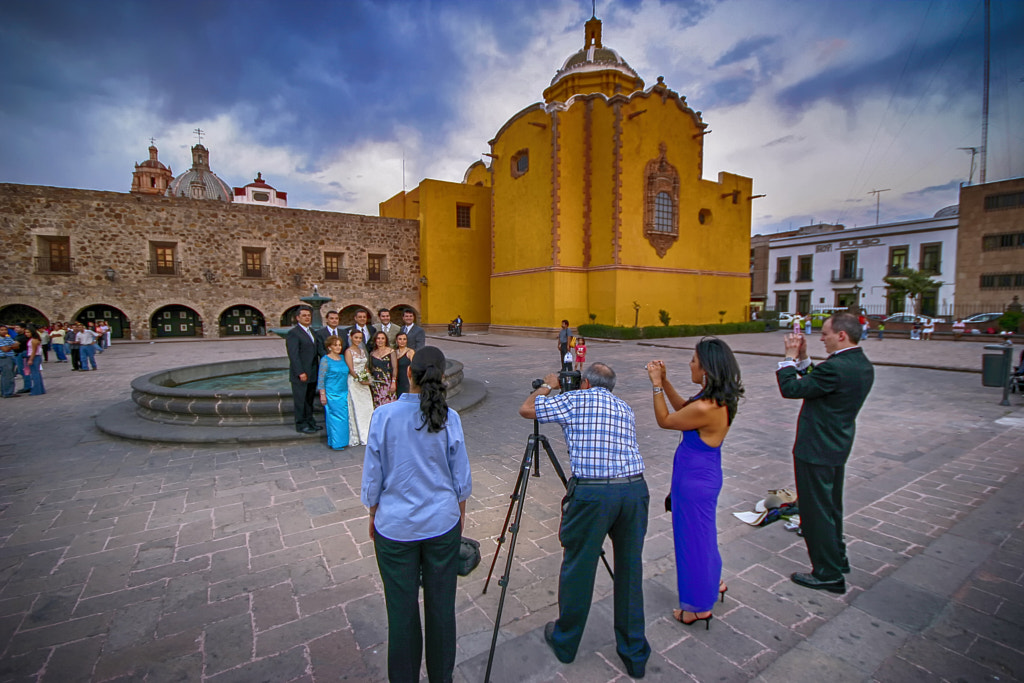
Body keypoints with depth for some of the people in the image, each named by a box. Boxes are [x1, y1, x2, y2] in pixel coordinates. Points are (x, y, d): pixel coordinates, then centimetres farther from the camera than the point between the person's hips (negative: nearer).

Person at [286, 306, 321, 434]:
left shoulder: (311, 331, 14)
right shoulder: (293, 333, -11)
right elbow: (293, 355, -16)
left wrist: (316, 370, 11)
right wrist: (300, 373, -20)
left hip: (312, 374, 8)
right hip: (300, 374, -8)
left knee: (310, 399, 16)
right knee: (300, 400, 2)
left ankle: (310, 421, 26)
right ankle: (301, 425, 12)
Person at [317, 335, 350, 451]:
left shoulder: (342, 358, 12)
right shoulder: (325, 360, -6)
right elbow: (321, 378, -7)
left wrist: (347, 392, 16)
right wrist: (322, 394, -12)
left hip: (343, 393, 6)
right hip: (332, 394, -6)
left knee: (344, 417, 6)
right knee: (335, 417, -4)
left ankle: (341, 440, 17)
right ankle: (335, 443, 6)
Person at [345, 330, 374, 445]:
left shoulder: (362, 350, 14)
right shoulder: (349, 351, -6)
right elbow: (351, 369, -11)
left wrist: (368, 379, 4)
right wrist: (360, 380, -13)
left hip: (364, 382, 7)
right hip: (354, 382, -7)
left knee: (367, 408, 5)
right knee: (356, 409, -2)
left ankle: (367, 435, 14)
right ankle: (356, 437, 6)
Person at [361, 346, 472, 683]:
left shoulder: (384, 415, -14)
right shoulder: (449, 417, -11)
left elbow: (373, 475, -5)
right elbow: (461, 475, -2)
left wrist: (373, 517, 11)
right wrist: (461, 511, 15)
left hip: (395, 526, -1)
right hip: (442, 523, 1)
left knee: (402, 609, 15)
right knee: (441, 605, 17)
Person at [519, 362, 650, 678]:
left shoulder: (576, 399, 2)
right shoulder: (626, 409, 18)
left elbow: (526, 409, 3)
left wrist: (547, 386, 22)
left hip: (592, 492, -5)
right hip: (635, 488, 5)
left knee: (577, 567, 13)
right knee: (630, 571, 18)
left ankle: (564, 642, 33)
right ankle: (635, 655, 32)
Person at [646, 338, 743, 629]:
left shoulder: (705, 408, -32)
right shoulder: (720, 398, -3)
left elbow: (665, 420, -17)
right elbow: (683, 408, 10)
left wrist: (656, 385, -12)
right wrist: (664, 381, 3)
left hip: (694, 480, -9)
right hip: (705, 474, 9)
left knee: (693, 535, 10)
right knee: (701, 530, 28)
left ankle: (699, 606, 32)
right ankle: (713, 582, 51)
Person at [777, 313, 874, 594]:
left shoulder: (835, 367, -27)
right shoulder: (864, 365, 4)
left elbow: (790, 388, -22)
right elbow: (815, 383, 11)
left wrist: (790, 357, -11)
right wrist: (803, 358, 4)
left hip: (816, 450, -10)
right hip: (838, 446, 10)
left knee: (817, 511, 5)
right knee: (831, 507, 25)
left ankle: (829, 574, 19)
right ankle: (837, 558, 43)